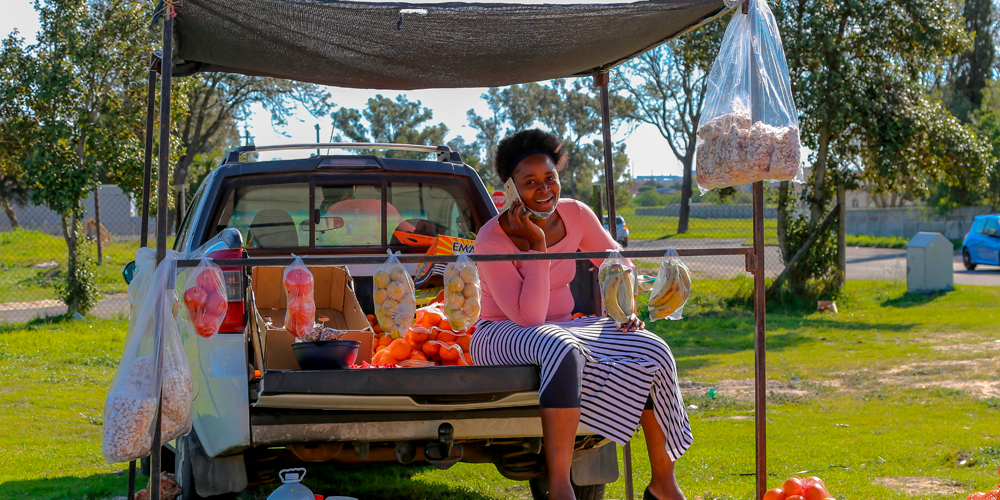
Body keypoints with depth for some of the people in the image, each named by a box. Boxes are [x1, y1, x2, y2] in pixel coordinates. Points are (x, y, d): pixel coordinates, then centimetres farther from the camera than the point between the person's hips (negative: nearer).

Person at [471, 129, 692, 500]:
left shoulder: (575, 215, -3)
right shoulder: (493, 240, -20)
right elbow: (528, 317, -26)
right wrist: (538, 246, -26)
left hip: (563, 326, 6)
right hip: (501, 336, -6)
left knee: (652, 352, -14)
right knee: (562, 348, -40)